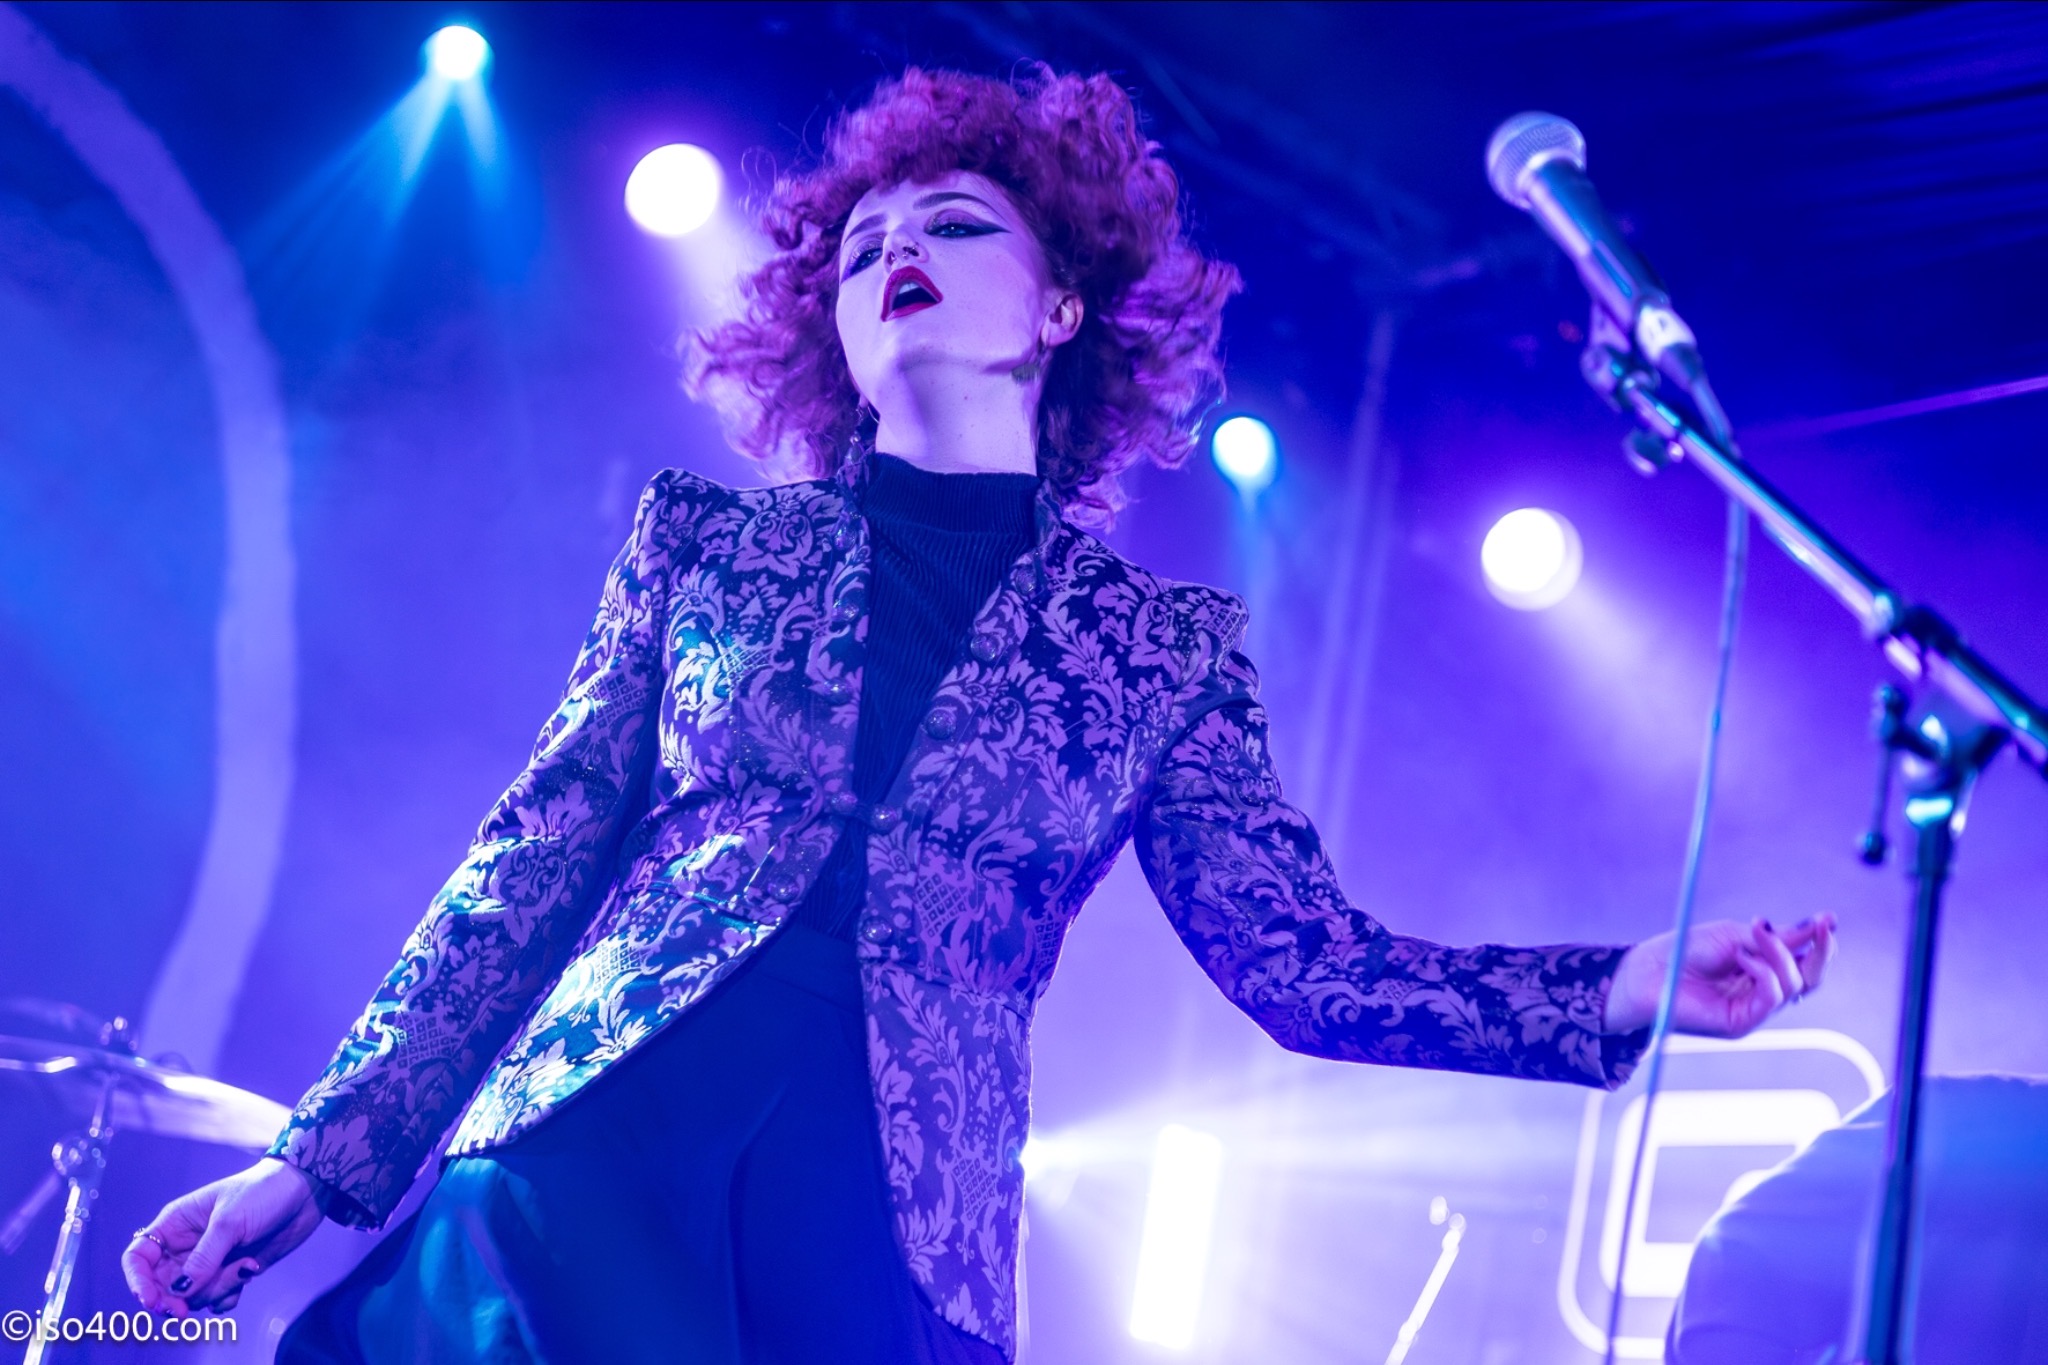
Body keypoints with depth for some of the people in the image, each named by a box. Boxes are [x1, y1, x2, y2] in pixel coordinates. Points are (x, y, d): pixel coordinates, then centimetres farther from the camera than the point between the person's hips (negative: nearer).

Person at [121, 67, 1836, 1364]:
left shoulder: (1161, 645, 11)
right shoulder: (707, 543, 13)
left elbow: (1312, 968, 5)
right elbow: (529, 870, 12)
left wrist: (1637, 985, -8)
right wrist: (319, 1156, 7)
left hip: (883, 1227, 0)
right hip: (581, 1158, 1)